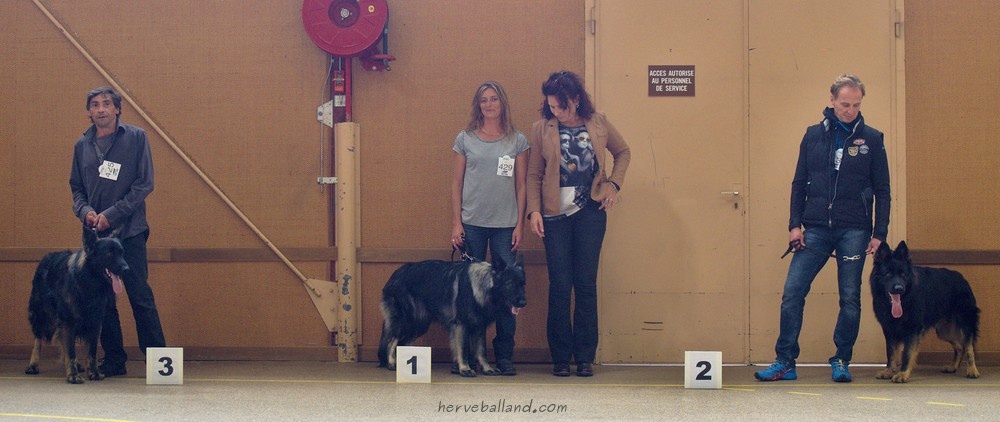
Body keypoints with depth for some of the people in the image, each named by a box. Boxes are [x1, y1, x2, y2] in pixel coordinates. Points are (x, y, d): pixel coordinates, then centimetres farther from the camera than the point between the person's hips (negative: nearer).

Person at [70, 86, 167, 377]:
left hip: (129, 232, -4)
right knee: (102, 300, 5)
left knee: (140, 297, -5)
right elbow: (76, 187, 15)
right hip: (95, 233, 4)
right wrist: (85, 211, -6)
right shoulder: (82, 145, 11)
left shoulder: (136, 138, -1)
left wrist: (112, 214, -12)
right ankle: (114, 360, 14)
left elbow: (144, 184, -6)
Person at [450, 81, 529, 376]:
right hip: (472, 224, 0)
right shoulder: (466, 139, 6)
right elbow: (456, 183, 7)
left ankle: (504, 355, 6)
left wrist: (520, 224, 0)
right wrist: (456, 223, 0)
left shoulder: (517, 141, 6)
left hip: (505, 225, 0)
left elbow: (521, 185, 6)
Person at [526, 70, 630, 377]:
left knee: (586, 284, 1)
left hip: (590, 211, 1)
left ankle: (585, 357, 7)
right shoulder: (541, 130, -1)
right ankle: (560, 357, 7)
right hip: (555, 213, 0)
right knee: (559, 286, 0)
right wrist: (534, 210, -9)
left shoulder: (598, 124, 2)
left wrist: (614, 184, 4)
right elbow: (534, 174, 2)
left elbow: (623, 152, 17)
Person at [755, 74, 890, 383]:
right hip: (815, 230, 1)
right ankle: (785, 362, 0)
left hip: (853, 231, -1)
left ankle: (841, 362, 14)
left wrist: (879, 234, -1)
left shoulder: (871, 139, 4)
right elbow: (799, 184, 10)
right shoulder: (814, 136, 8)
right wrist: (795, 225, 1)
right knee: (792, 293, -6)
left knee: (850, 299, 3)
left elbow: (882, 191, 5)